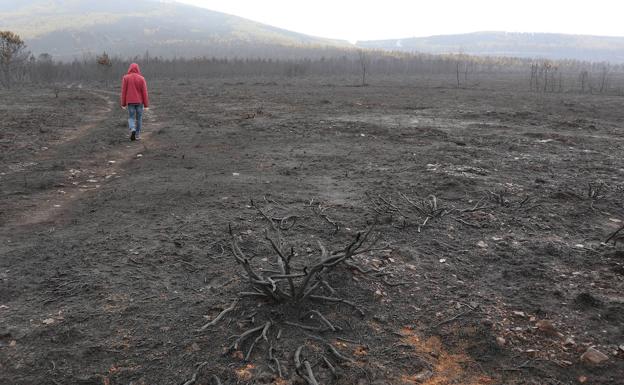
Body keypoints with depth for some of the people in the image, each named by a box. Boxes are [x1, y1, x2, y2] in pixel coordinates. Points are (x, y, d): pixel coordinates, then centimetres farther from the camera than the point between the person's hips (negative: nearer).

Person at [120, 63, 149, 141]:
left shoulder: (126, 78, -4)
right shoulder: (141, 78, -5)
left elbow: (123, 91, -3)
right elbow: (144, 92, -6)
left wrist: (123, 104, 3)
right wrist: (146, 105, -2)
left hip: (130, 102, 0)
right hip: (139, 102, 0)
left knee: (131, 118, 8)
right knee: (139, 118, 11)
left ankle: (132, 130, -20)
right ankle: (137, 135, 13)